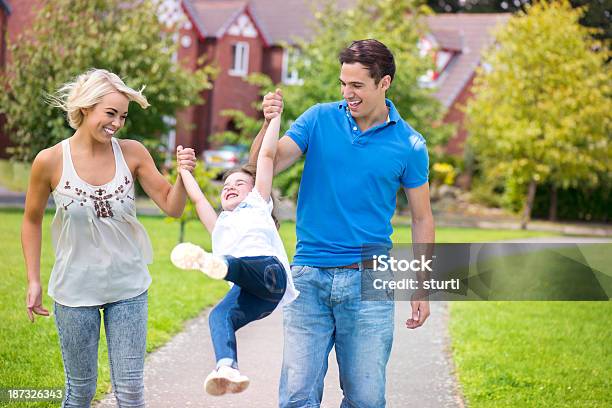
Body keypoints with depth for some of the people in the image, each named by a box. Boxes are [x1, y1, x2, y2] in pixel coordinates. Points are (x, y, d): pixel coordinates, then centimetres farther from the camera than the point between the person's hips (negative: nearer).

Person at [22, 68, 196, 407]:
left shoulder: (132, 153, -7)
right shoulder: (50, 161, -11)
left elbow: (172, 207, -2)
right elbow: (32, 221, 3)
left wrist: (184, 174, -21)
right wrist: (33, 281, 2)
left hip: (128, 289, 1)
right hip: (75, 290, -1)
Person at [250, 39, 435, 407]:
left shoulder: (409, 145, 2)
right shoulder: (319, 120, 3)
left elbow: (422, 218, 9)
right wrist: (268, 125, -19)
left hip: (369, 281, 0)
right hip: (309, 277, 0)